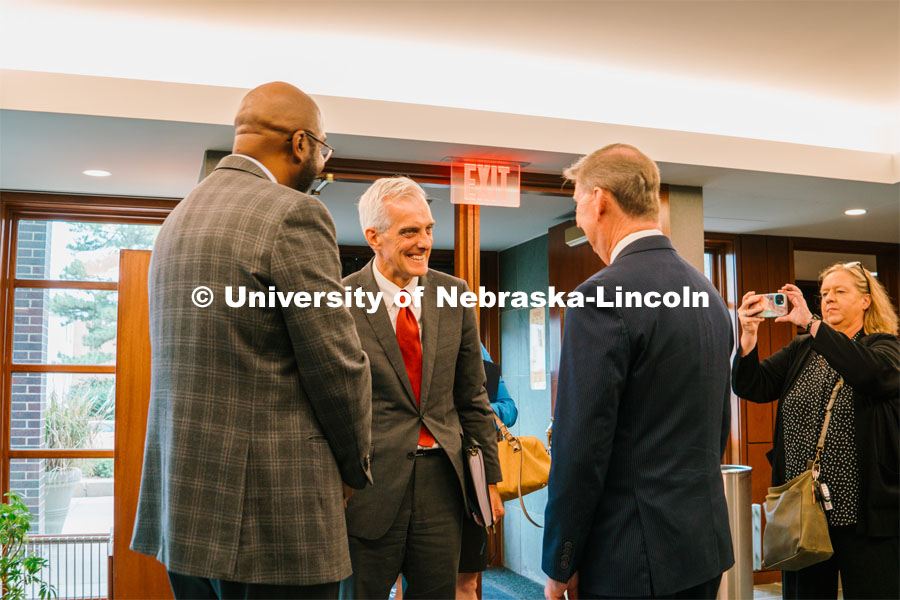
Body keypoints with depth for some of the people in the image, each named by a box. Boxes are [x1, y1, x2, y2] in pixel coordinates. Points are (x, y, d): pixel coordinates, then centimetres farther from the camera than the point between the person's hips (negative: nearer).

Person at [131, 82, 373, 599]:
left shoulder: (180, 215, 13)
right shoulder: (293, 213, -14)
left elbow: (206, 360, 14)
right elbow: (337, 363, -15)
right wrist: (355, 468, 2)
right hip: (270, 510, -8)